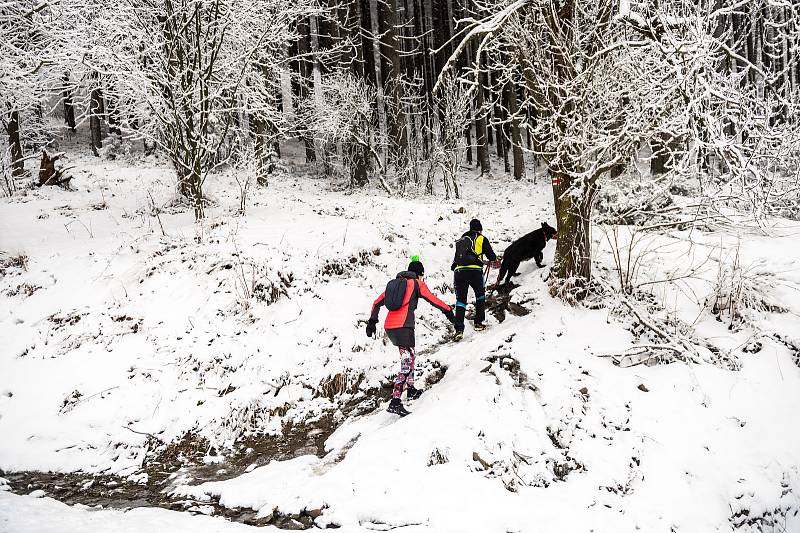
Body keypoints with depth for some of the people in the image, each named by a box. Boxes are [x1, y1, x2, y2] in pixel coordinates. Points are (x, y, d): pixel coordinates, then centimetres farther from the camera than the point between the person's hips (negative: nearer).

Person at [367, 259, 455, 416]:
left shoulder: (394, 282, 20)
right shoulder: (417, 284, 4)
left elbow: (377, 303, 21)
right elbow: (433, 300, 7)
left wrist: (372, 321, 27)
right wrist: (448, 311, 21)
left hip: (389, 327, 7)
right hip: (403, 326, -7)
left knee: (409, 355, 28)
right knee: (407, 364, -10)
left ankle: (410, 390, 35)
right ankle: (395, 402, -21)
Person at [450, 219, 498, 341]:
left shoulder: (461, 240, 24)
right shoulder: (482, 239, 10)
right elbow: (490, 255, 13)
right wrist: (495, 260, 35)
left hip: (459, 271, 3)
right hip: (475, 271, -3)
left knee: (460, 300, 1)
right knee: (480, 296, 21)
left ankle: (459, 330, -11)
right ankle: (478, 323, 21)